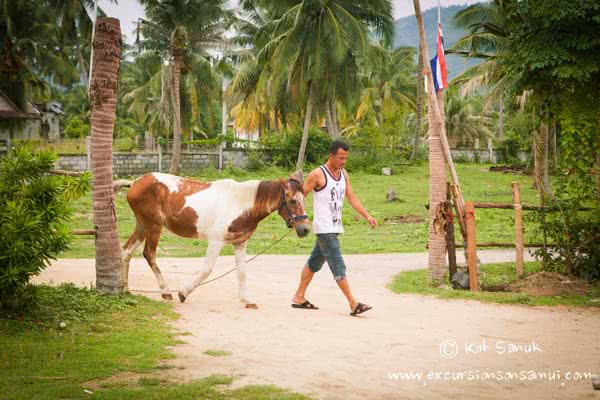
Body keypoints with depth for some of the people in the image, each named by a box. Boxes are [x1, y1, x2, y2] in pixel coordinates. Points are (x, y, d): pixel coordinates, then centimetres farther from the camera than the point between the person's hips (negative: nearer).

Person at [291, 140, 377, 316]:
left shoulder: (343, 174, 12)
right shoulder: (318, 174, -11)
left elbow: (352, 198, 12)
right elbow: (301, 196, -6)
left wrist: (367, 216, 3)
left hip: (335, 227, 8)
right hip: (324, 228, -8)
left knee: (314, 262, 15)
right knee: (338, 266, -10)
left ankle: (299, 298, 24)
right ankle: (353, 304, -11)